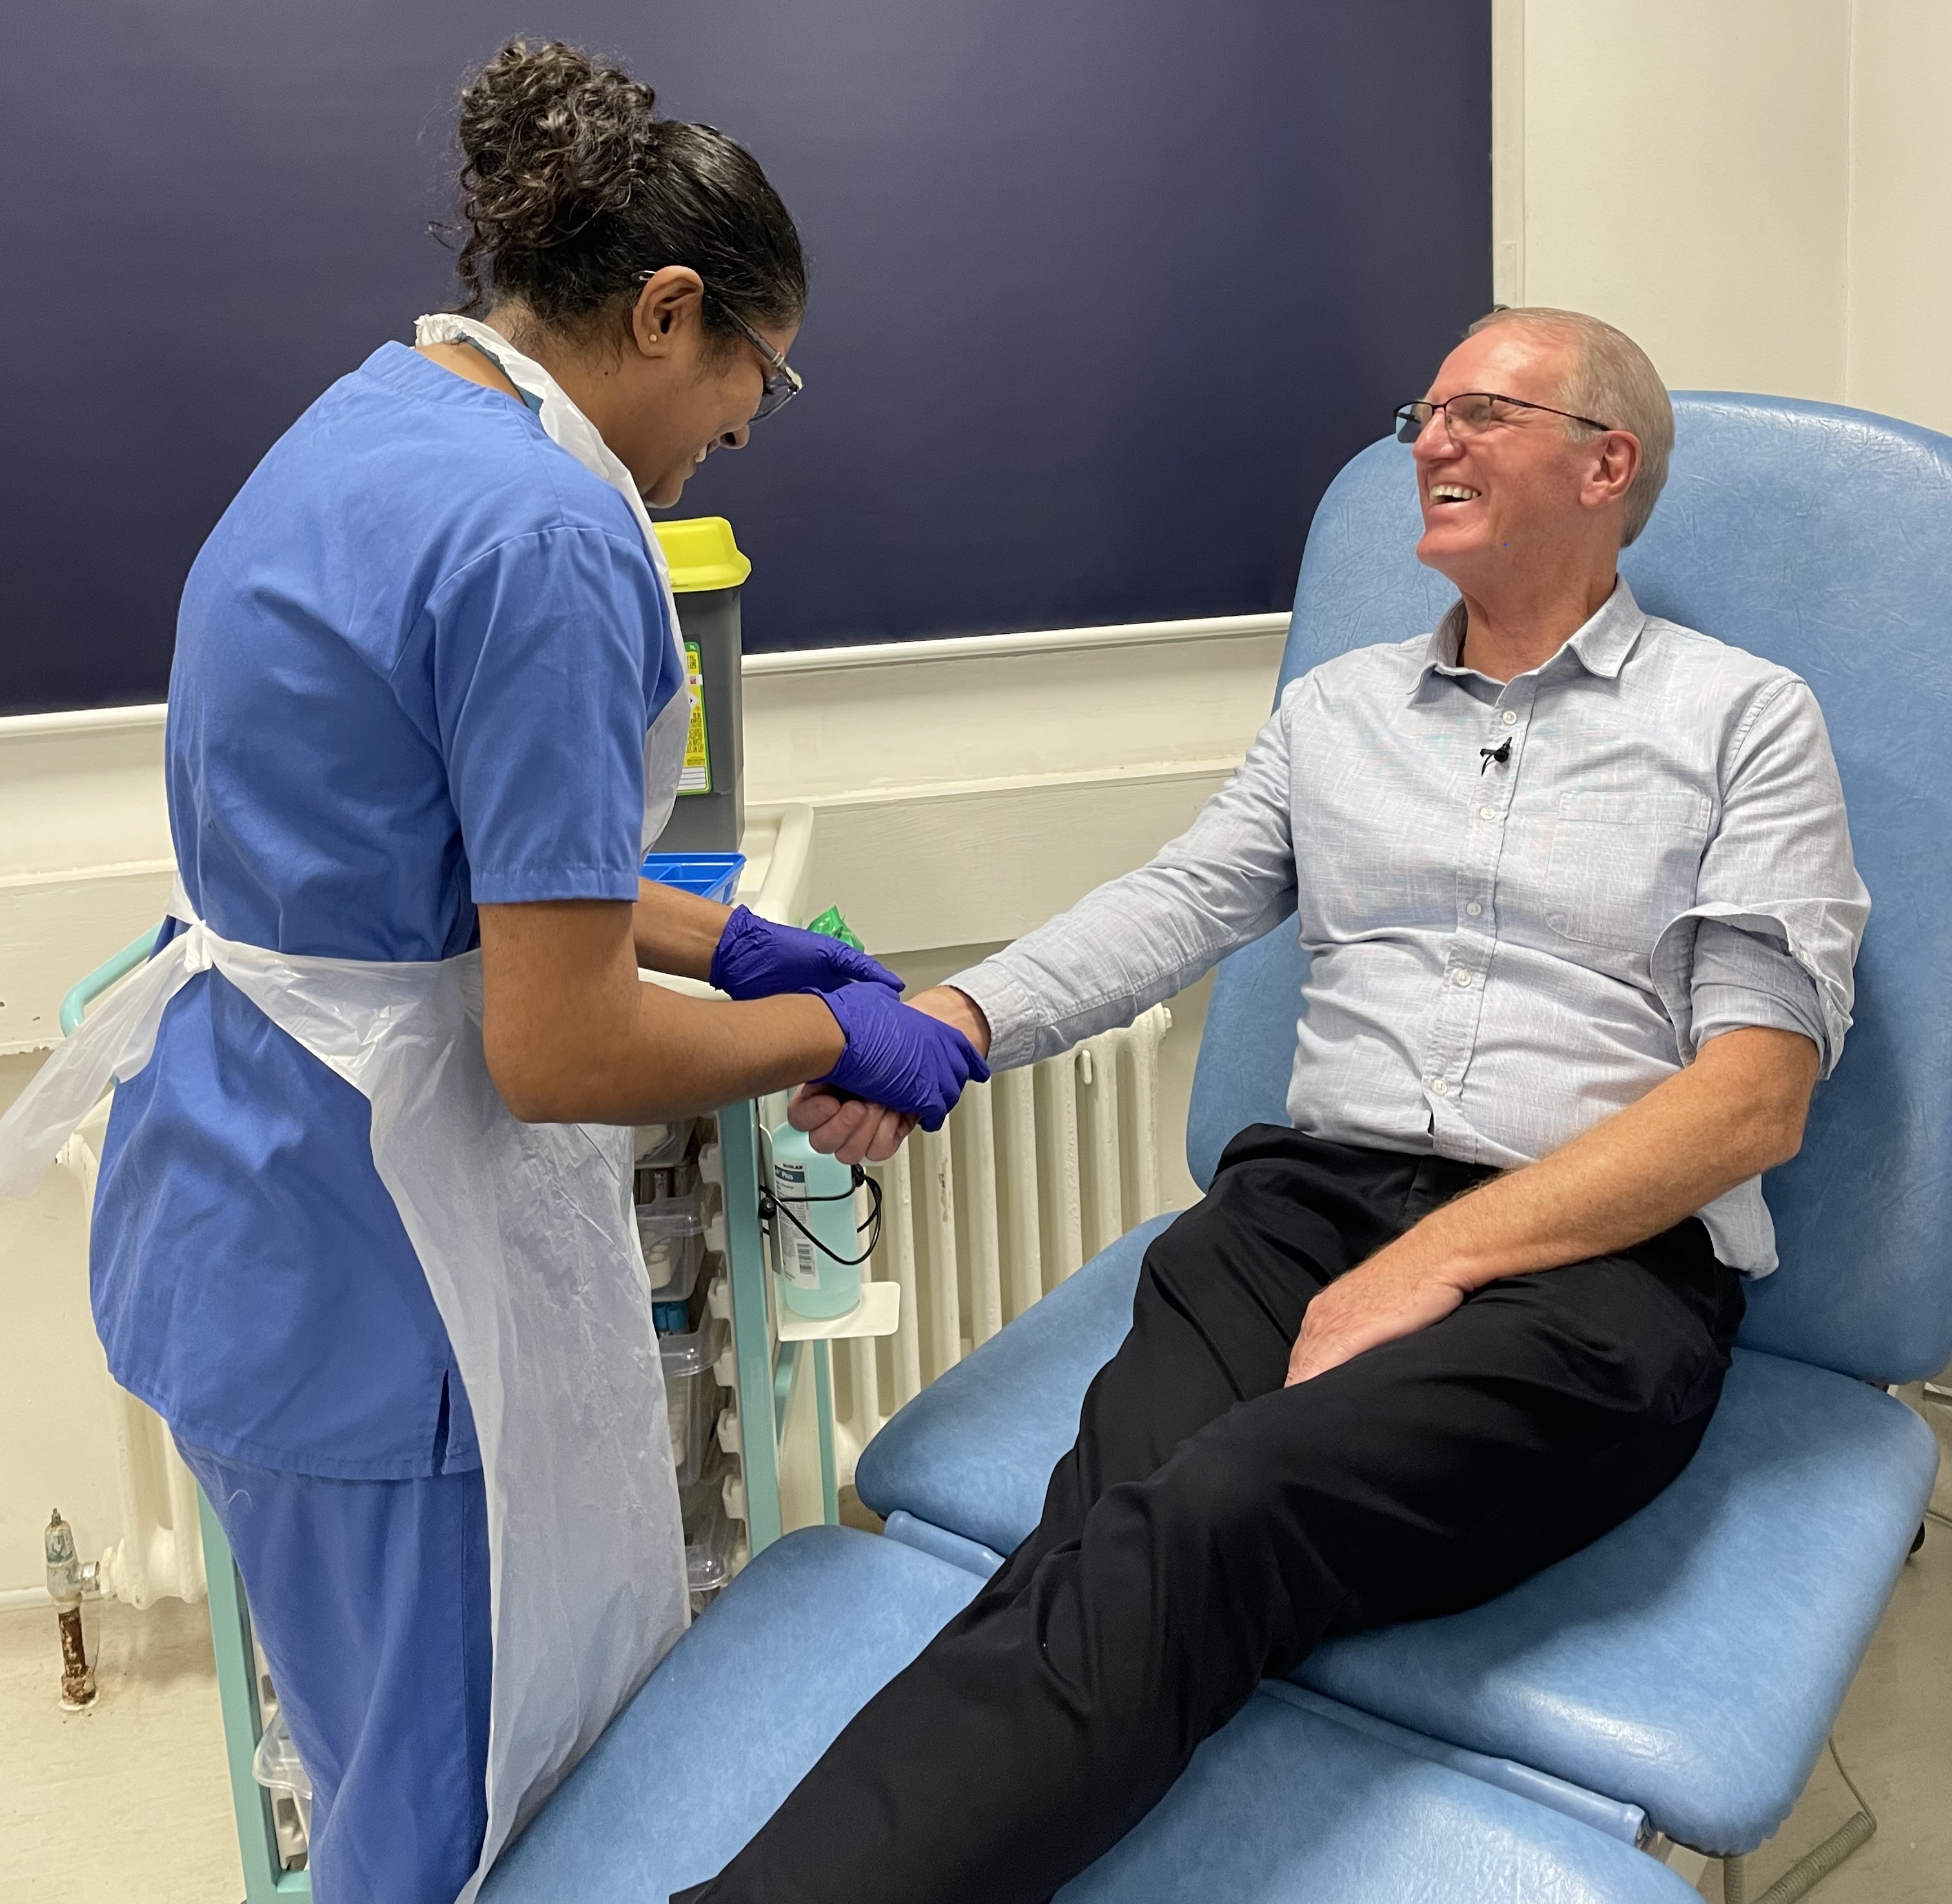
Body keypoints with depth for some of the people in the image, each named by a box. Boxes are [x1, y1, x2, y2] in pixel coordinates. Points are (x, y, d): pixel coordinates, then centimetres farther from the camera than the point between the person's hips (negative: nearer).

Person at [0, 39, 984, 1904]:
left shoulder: (381, 418, 9)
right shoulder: (549, 539, -23)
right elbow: (560, 1054, -23)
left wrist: (728, 939, 14)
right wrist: (834, 1033, -7)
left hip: (245, 1193, 10)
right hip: (380, 1260, -10)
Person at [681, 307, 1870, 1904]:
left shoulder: (1746, 721, 8)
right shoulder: (1337, 709, 22)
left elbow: (1753, 1099, -2)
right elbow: (1173, 906, 10)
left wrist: (1441, 1260, -13)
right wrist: (949, 1022, -10)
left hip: (1596, 1266, -3)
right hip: (1308, 1201, 4)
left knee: (1218, 1512, -34)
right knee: (1097, 1555, -28)